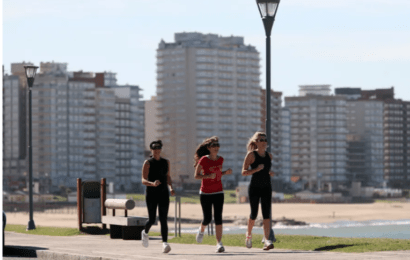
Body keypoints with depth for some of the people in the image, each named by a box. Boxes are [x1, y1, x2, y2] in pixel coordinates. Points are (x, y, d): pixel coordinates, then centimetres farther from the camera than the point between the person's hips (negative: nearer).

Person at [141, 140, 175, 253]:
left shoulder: (166, 162, 9)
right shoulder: (148, 163, -5)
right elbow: (143, 180, -11)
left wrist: (171, 187, 4)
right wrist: (153, 184, -31)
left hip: (164, 194, 3)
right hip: (151, 194, -3)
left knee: (163, 219, -8)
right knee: (152, 219, 2)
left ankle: (165, 244, -16)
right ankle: (145, 233, 36)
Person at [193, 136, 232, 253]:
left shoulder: (220, 160, 4)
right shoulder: (203, 160, -11)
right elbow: (196, 176, -7)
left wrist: (226, 172, 0)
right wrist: (208, 176, -23)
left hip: (218, 193, 3)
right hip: (205, 193, -3)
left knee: (218, 217, -7)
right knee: (207, 218, 2)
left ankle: (219, 243, -9)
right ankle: (201, 230, 38)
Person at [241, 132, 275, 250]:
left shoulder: (269, 156, 9)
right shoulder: (251, 155, -6)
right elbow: (243, 172, -9)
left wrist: (270, 173, 4)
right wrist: (256, 169, -22)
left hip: (266, 188, 4)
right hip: (254, 188, -4)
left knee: (266, 214, -8)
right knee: (254, 214, 3)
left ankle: (267, 241, -16)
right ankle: (249, 235, 31)